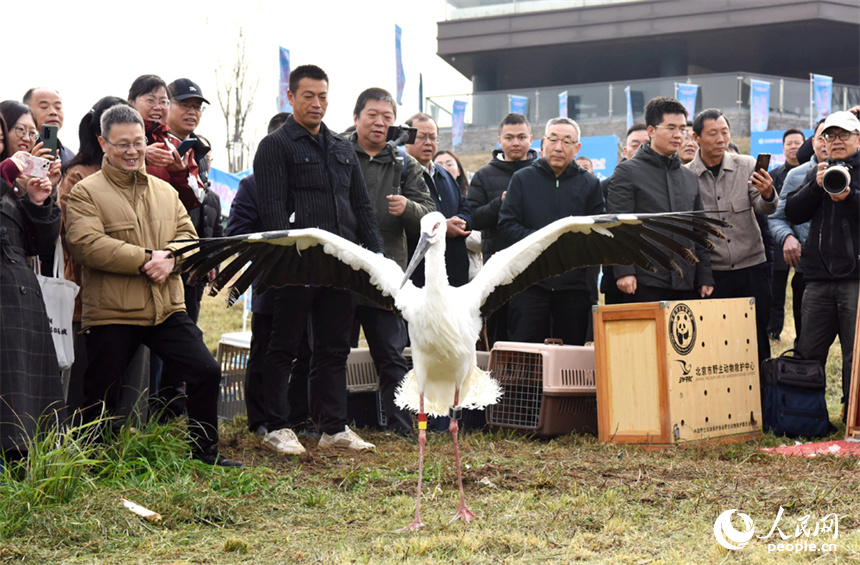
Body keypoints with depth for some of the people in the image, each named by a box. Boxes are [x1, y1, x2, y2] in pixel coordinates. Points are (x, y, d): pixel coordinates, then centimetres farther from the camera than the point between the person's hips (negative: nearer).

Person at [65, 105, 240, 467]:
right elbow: (86, 244, -16)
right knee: (102, 392, 3)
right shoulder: (86, 193, -3)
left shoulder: (165, 192, 16)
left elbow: (188, 235, 13)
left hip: (167, 308, 5)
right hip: (112, 312, -5)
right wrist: (146, 258, -18)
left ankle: (205, 450, 16)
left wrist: (170, 256, -11)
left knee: (206, 371, 1)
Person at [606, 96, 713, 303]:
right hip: (646, 284, -6)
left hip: (686, 285, 6)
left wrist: (705, 278, 14)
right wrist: (623, 271, -16)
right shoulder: (628, 172, 1)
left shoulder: (690, 177, 20)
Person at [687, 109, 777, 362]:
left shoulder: (747, 166, 3)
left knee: (757, 341, 4)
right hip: (711, 273, -1)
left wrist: (767, 194, -30)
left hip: (751, 267, 1)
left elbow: (766, 208, -6)